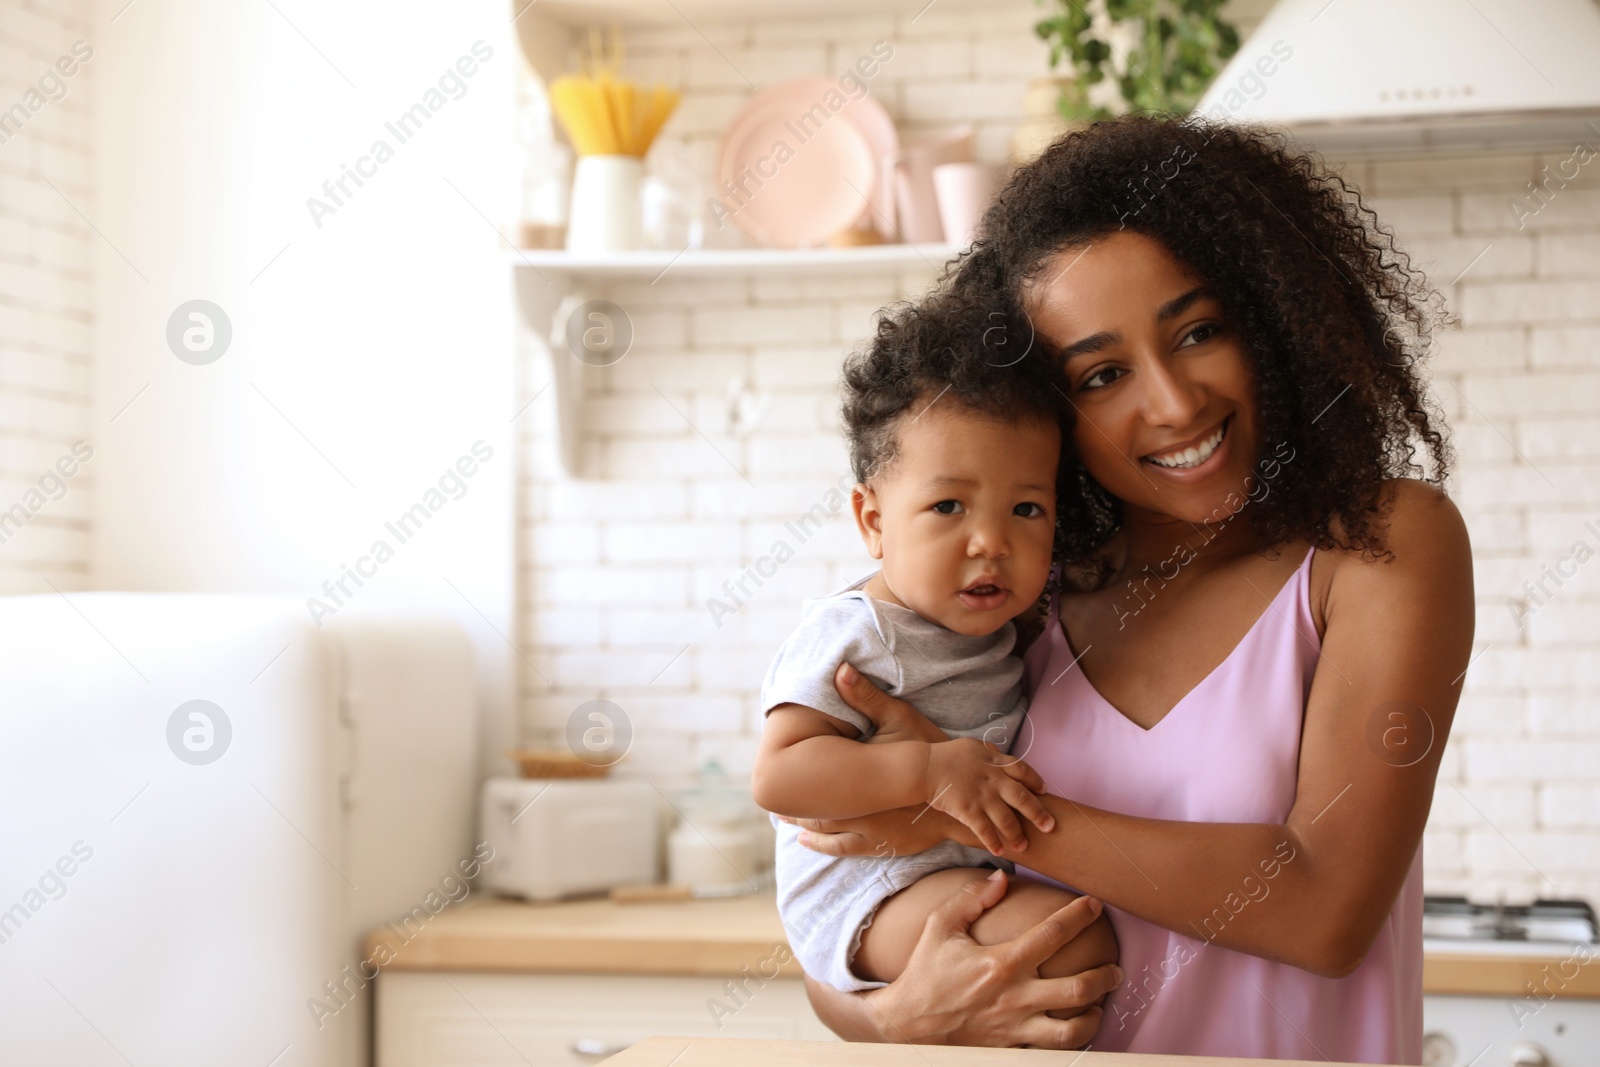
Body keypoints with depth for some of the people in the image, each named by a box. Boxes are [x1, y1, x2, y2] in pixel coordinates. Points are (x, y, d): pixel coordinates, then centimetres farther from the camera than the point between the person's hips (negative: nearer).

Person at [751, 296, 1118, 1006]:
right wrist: (931, 771, -33)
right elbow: (778, 774, -25)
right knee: (1076, 940, -22)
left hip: (972, 872, 9)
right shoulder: (853, 636, -17)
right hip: (861, 898, -9)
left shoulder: (1004, 628, 9)